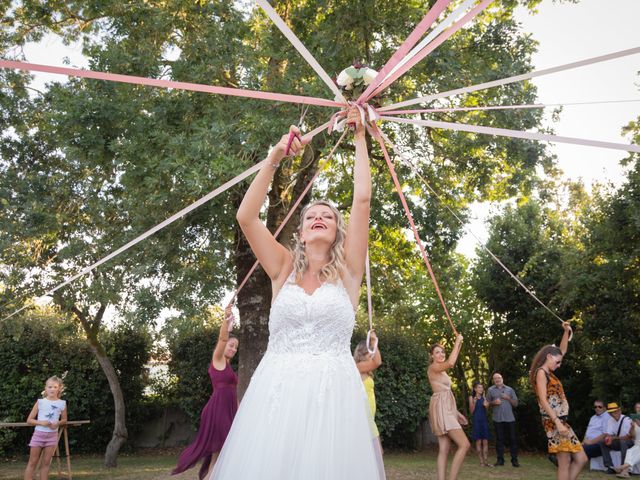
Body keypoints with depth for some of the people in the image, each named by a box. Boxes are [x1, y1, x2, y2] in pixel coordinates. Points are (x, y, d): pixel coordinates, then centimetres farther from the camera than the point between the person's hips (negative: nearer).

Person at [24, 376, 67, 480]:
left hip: (52, 435, 1)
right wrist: (41, 422, -19)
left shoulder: (62, 403, -1)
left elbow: (64, 420, 11)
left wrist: (58, 423, -11)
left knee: (46, 463, 7)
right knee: (32, 463, 4)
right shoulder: (40, 402, -5)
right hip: (38, 434, -1)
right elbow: (29, 420, -2)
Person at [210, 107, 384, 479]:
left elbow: (362, 199, 1)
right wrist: (274, 159, -2)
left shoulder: (348, 271, 7)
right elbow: (246, 217, 1)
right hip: (276, 389, 1)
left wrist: (360, 138, 8)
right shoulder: (284, 269, 11)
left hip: (333, 390, -1)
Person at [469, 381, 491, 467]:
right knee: (478, 441, -3)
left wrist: (486, 406, -10)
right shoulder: (472, 398, 1)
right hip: (476, 420, -3)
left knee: (485, 441, -1)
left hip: (484, 420, 3)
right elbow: (471, 411, -2)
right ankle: (481, 461, 1)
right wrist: (474, 403, -17)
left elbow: (487, 410, 10)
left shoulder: (484, 398, 11)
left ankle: (486, 461, 1)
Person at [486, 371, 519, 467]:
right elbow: (487, 404, 10)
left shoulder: (510, 389, 10)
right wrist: (493, 402, -10)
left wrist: (508, 398, -7)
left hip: (510, 418, 1)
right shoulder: (491, 390, 8)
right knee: (499, 439, 3)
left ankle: (514, 459, 9)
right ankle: (500, 459, 9)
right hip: (497, 419, -1)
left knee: (513, 438, 1)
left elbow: (515, 404, 10)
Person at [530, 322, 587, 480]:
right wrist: (558, 423, -23)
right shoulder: (541, 372, -8)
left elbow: (562, 351, 29)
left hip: (561, 421, 10)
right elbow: (543, 401, -18)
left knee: (581, 459, 8)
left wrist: (567, 331, 22)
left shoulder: (548, 372, 17)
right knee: (564, 464, -7)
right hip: (554, 422, -10)